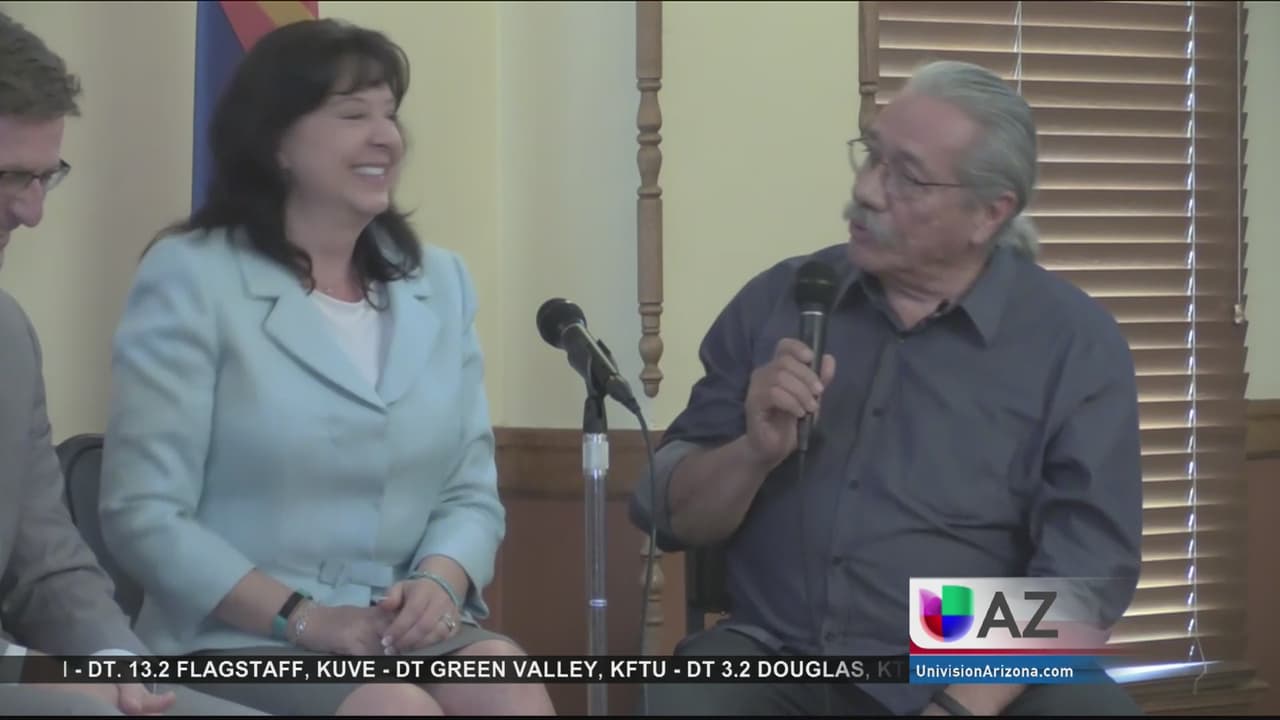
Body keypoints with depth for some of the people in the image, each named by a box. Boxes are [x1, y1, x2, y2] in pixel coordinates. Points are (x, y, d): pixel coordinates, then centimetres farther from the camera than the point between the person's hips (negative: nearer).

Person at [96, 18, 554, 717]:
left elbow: (472, 492, 12)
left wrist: (440, 583, -10)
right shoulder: (191, 276, -1)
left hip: (410, 630, 5)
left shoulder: (439, 281, 15)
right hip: (241, 643, -5)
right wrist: (303, 618, -16)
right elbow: (144, 513, -7)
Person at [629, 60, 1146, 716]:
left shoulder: (1075, 342, -1)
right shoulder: (778, 300, 7)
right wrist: (754, 451, -11)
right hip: (779, 661, 2)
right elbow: (672, 518, 9)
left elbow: (1083, 564, -9)